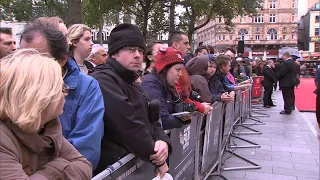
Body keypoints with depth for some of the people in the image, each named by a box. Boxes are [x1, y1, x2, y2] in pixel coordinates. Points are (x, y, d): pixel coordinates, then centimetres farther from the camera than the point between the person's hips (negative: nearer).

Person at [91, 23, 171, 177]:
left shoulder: (132, 84, 15)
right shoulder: (103, 81, -17)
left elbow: (152, 122, 12)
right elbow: (129, 128, -24)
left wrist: (163, 141, -10)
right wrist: (158, 160, -13)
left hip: (140, 165, 9)